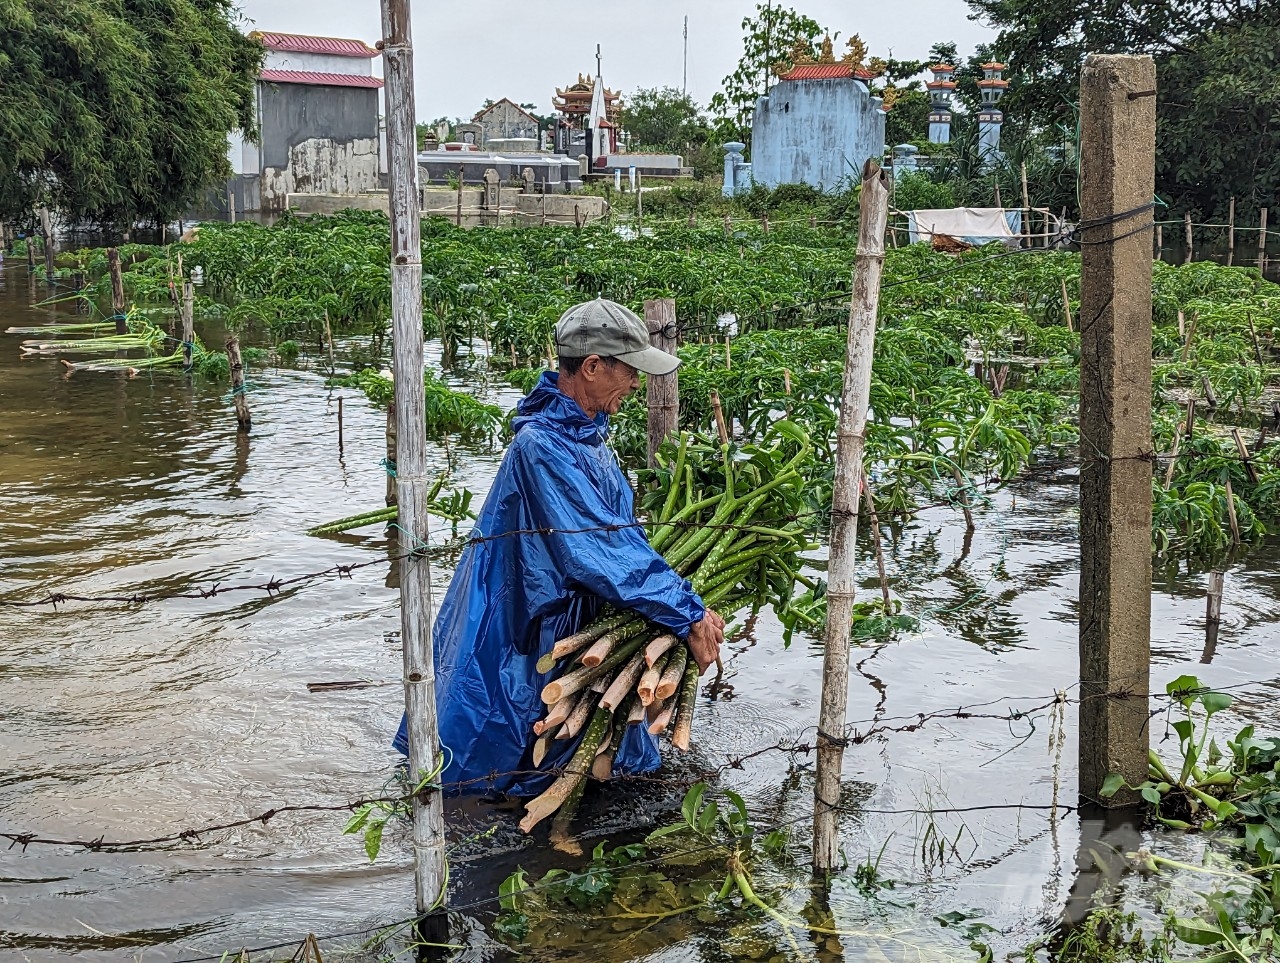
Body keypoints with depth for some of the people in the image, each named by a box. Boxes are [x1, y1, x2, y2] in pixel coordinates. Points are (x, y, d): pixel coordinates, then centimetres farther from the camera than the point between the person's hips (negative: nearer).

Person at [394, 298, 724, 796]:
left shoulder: (585, 431, 4)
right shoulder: (543, 447, -28)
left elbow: (621, 530, 8)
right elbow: (603, 552, -31)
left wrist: (687, 603, -2)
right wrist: (689, 614, -28)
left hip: (574, 618, 10)